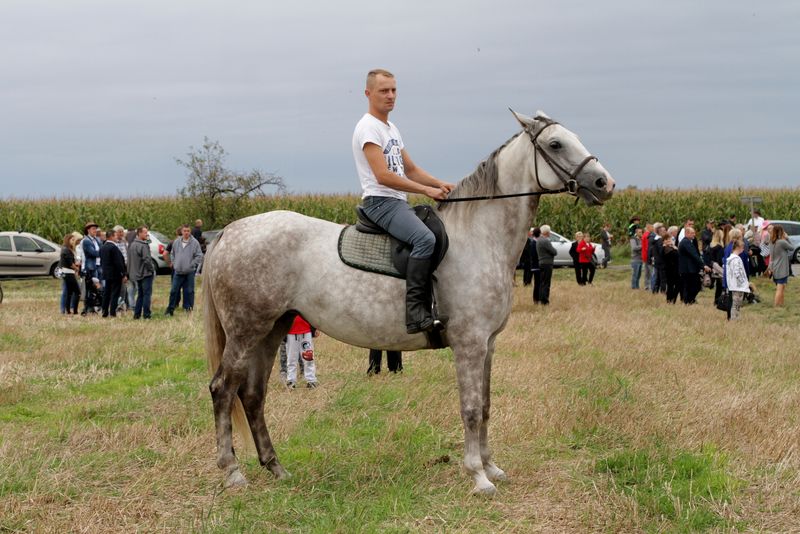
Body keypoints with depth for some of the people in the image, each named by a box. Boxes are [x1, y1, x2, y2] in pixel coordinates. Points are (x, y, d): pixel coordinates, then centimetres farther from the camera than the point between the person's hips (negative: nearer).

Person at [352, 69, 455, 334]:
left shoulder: (391, 129, 22)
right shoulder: (368, 128, -10)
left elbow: (410, 170, 24)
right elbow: (383, 176, -19)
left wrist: (440, 184, 7)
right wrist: (426, 190, -18)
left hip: (399, 203, 10)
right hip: (380, 201, -10)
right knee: (425, 239, -31)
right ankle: (416, 312, -34)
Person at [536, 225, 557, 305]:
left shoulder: (538, 240, 12)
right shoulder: (545, 241, -18)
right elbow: (554, 252, -15)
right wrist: (553, 248, 4)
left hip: (541, 263, 9)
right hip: (547, 263, -9)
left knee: (542, 283, 15)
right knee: (546, 283, -6)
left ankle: (541, 299, 19)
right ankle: (544, 301, -5)